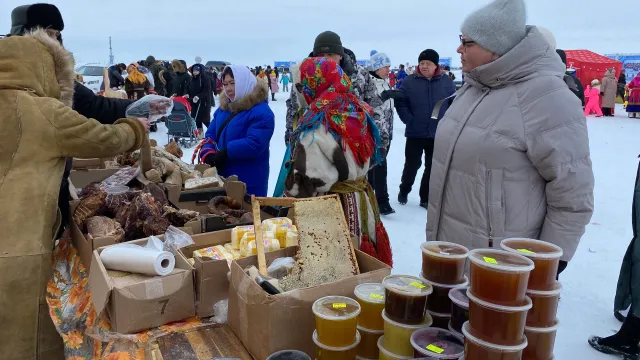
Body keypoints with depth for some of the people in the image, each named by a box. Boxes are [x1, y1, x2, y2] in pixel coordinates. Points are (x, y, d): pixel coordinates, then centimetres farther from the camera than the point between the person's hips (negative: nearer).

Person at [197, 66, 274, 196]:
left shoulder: (262, 112, -14)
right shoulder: (223, 108, 12)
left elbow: (254, 144, -25)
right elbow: (211, 135, 10)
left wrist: (225, 153, -23)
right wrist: (207, 154, -11)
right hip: (221, 177, 8)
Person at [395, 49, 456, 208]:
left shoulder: (446, 82, 1)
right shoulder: (409, 81, -3)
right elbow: (400, 102, -1)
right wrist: (409, 120, -10)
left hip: (439, 134, 2)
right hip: (415, 133, -1)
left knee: (433, 167, 9)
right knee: (412, 165, 9)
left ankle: (426, 198, 22)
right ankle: (404, 191, 32)